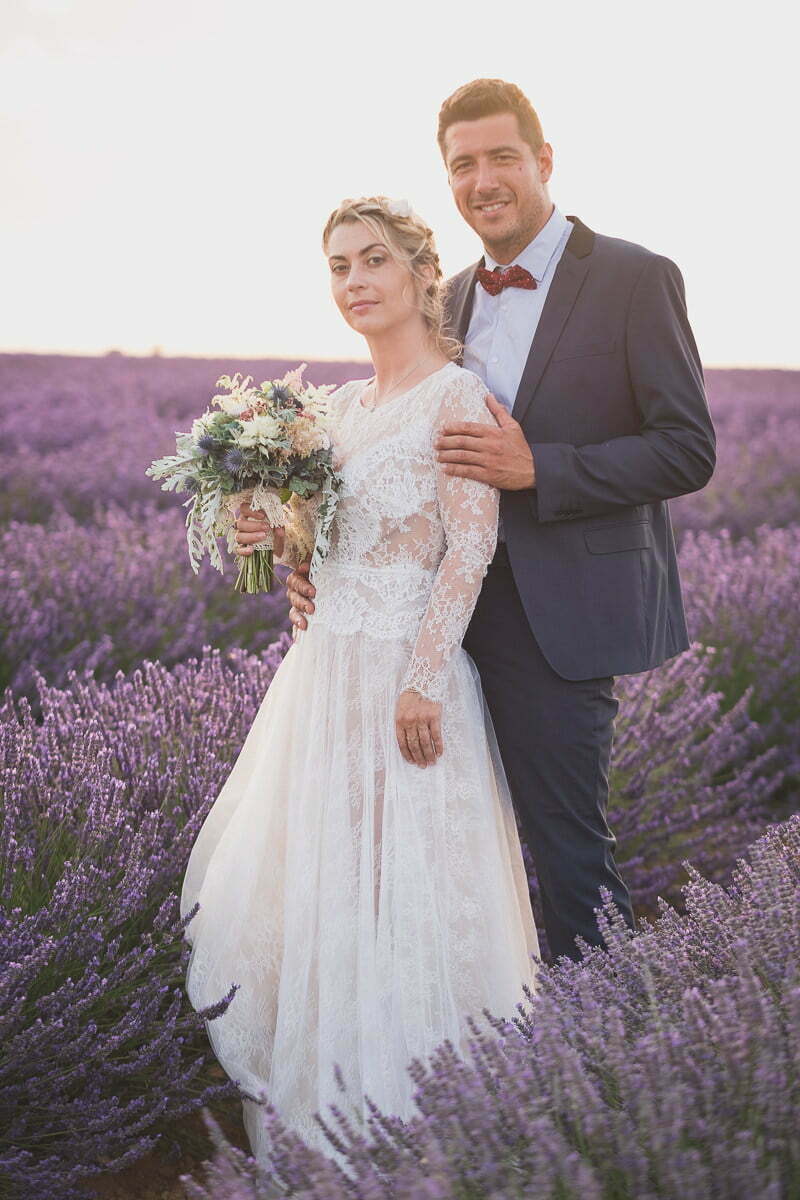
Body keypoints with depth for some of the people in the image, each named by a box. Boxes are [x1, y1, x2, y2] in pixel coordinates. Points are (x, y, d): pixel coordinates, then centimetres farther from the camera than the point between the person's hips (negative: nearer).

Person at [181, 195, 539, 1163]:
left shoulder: (455, 394, -9)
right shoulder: (341, 405, 15)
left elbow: (471, 548, -15)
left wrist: (424, 679, -22)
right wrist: (272, 528, -1)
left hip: (407, 668, -8)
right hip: (326, 665, 8)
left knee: (396, 891, -3)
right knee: (300, 882, 12)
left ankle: (408, 1131, 14)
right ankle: (319, 1127, 27)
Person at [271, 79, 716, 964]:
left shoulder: (635, 278, -7)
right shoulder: (451, 299, 13)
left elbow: (689, 451, -11)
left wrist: (537, 467, -20)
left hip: (560, 616, -6)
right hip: (459, 609, 7)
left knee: (566, 841, -1)